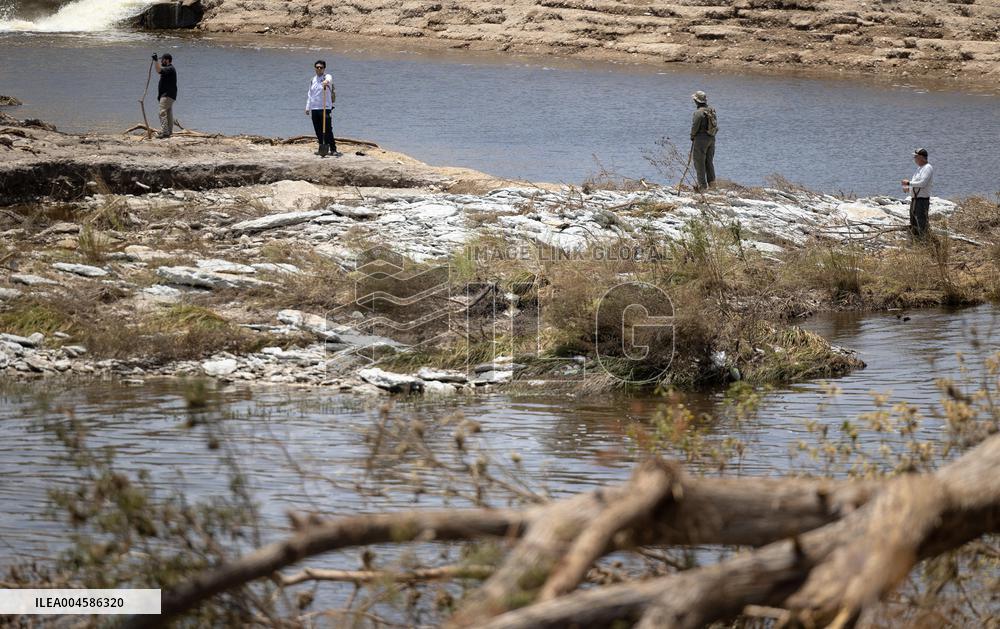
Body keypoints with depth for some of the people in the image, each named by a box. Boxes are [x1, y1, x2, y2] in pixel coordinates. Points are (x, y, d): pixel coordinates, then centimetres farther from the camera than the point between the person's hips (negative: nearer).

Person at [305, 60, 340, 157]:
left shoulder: (327, 77, -3)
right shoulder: (313, 80, 16)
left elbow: (329, 79, -29)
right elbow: (309, 94, 22)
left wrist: (326, 81, -53)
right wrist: (308, 107, 17)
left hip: (325, 108, -6)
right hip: (314, 109, 6)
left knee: (327, 131, -11)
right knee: (318, 131, 9)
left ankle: (333, 149, -10)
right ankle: (322, 149, 18)